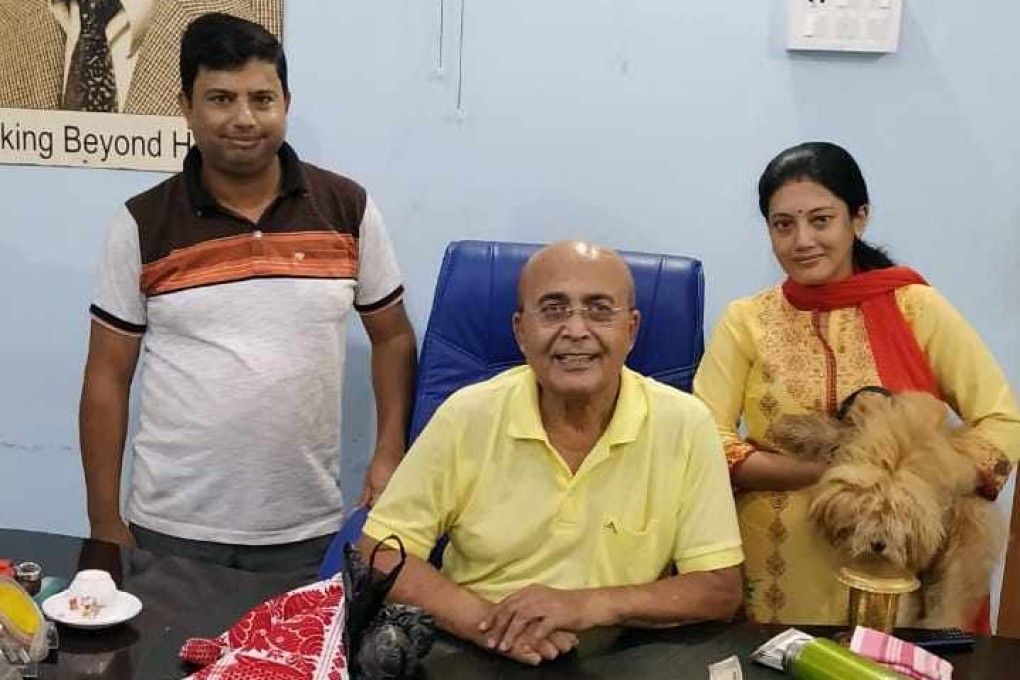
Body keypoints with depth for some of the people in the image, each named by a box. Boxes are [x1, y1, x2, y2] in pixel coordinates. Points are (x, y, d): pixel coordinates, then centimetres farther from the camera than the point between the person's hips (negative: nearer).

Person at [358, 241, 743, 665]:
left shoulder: (685, 424, -6)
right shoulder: (468, 416, -5)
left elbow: (720, 589, -4)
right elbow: (378, 557, -3)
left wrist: (590, 605, -18)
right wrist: (486, 621, -18)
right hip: (474, 661, 0)